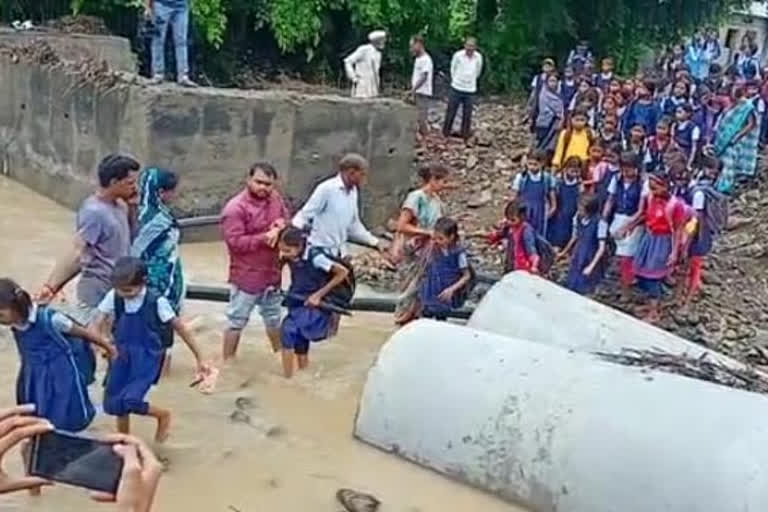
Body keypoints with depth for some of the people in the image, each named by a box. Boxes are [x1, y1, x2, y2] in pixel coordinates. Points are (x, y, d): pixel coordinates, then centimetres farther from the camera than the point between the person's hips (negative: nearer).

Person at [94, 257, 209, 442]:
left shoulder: (156, 302, -16)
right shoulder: (113, 297, -8)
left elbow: (180, 329, -8)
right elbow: (97, 326, -5)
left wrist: (199, 359, -5)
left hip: (147, 359, -4)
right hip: (123, 357, 4)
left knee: (130, 401, -18)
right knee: (113, 404, 7)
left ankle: (164, 415, 12)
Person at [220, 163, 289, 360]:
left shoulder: (276, 199, 0)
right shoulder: (235, 208, -21)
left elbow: (287, 220, 11)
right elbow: (235, 242, -24)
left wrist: (280, 226, -13)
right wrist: (264, 238, -25)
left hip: (272, 272, 7)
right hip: (246, 275, -7)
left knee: (273, 316, 24)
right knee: (237, 320, 5)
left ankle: (279, 353, 43)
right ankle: (227, 361, 17)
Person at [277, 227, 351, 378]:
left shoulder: (315, 257, -22)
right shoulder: (289, 257, -6)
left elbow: (343, 272, -18)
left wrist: (319, 295, -16)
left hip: (317, 307, -7)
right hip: (298, 305, 7)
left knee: (288, 329, -24)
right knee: (299, 341, 11)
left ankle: (287, 379, -16)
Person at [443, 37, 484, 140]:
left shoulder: (478, 57, -5)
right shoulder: (458, 55, -11)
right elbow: (453, 69, 4)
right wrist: (456, 80, 10)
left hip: (470, 90, 1)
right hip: (457, 89, -1)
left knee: (467, 116, 5)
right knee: (450, 113, 4)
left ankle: (465, 138, 14)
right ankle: (445, 135, 15)